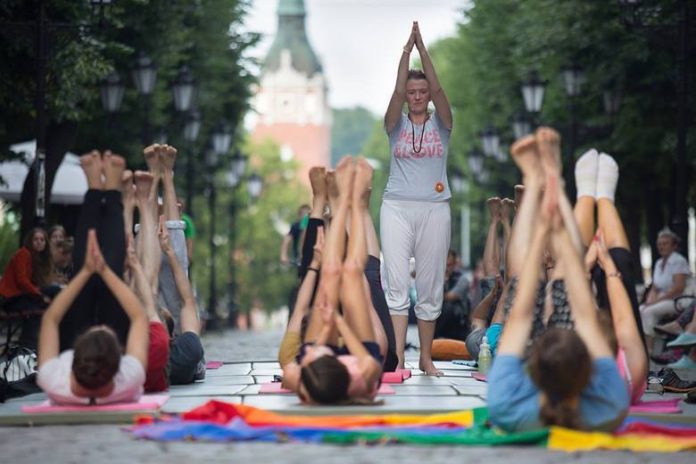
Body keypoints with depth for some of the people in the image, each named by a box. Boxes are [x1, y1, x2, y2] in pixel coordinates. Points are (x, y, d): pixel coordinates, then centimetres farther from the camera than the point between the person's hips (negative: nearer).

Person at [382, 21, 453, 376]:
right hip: (397, 207, -1)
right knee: (396, 283, -10)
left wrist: (423, 48, -9)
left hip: (434, 209, 1)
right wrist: (407, 50, -11)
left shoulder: (441, 124, 8)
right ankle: (398, 357, -14)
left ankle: (426, 357, 12)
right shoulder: (396, 125, 8)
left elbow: (437, 88, -6)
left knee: (430, 286, 4)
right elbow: (397, 90, -8)